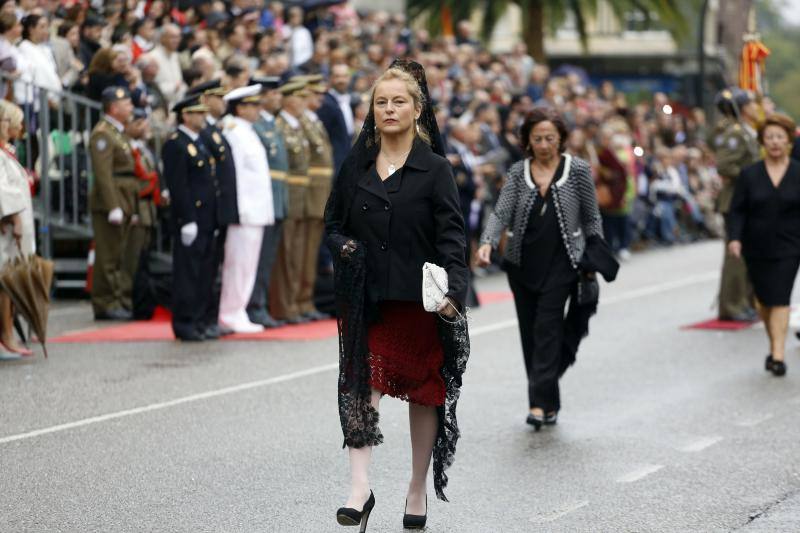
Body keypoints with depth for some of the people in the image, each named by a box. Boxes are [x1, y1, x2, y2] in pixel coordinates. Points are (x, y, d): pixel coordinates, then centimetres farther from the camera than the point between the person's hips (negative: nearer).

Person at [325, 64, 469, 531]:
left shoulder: (435, 169, -2)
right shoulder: (356, 166, 8)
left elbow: (452, 235, -7)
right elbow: (334, 222, 18)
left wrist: (452, 289, -21)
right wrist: (343, 247, -5)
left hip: (418, 299, -2)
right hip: (366, 297, 2)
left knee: (424, 391, 8)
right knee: (362, 384, -12)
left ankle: (418, 490, 21)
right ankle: (360, 488, -15)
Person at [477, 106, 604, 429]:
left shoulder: (578, 170, -2)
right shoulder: (518, 172, 4)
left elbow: (591, 218, 4)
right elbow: (501, 213, -5)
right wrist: (487, 243, -23)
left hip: (561, 262, -4)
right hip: (522, 263, 4)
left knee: (547, 327, -14)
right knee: (529, 331, 7)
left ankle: (540, 402, -18)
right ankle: (550, 404, 17)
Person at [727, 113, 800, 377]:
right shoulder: (749, 175, 2)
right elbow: (737, 210, 0)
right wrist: (734, 237, -15)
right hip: (757, 248, 2)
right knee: (764, 299, 10)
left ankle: (778, 355, -14)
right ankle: (774, 344, 30)